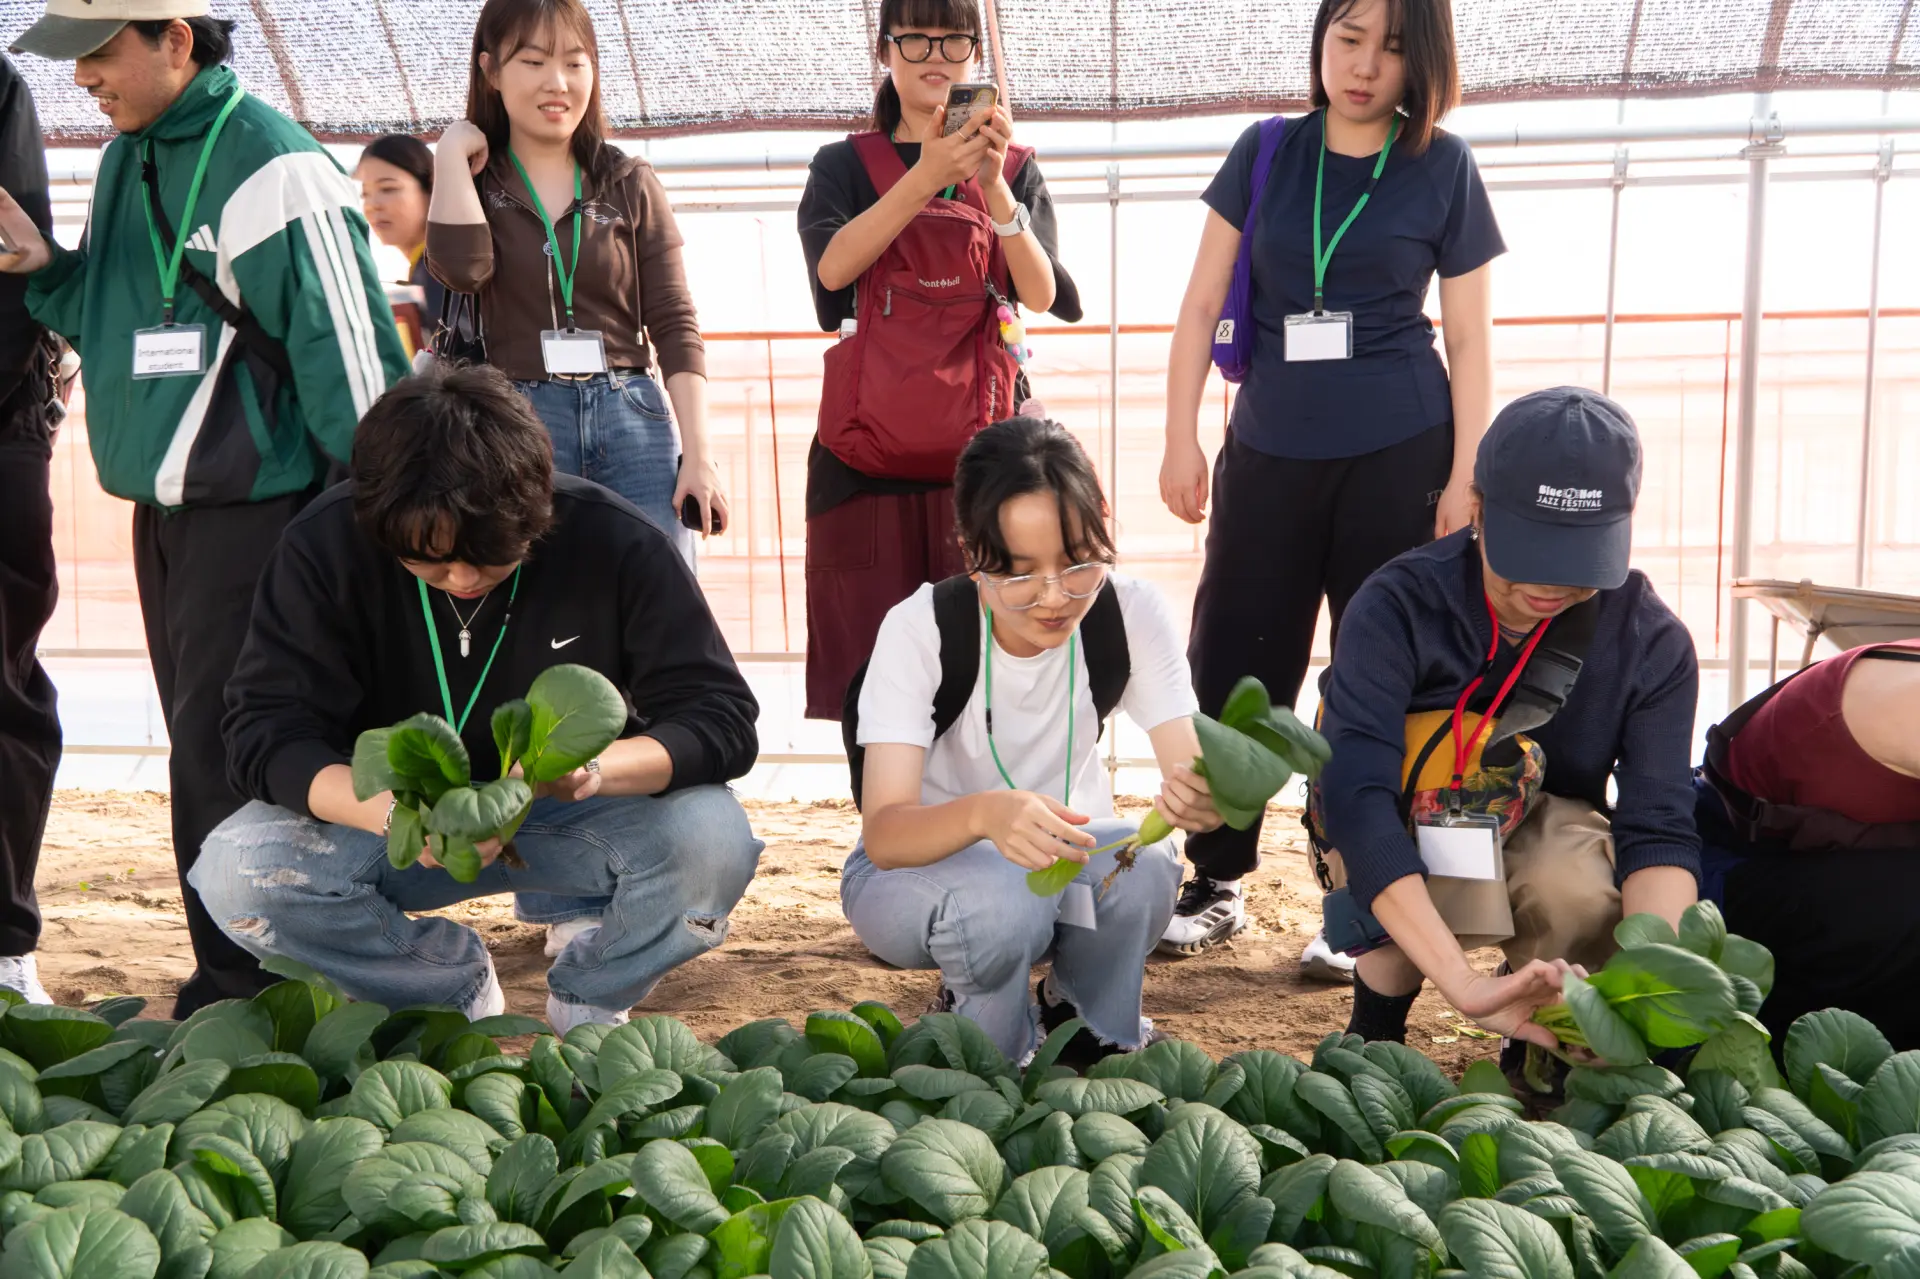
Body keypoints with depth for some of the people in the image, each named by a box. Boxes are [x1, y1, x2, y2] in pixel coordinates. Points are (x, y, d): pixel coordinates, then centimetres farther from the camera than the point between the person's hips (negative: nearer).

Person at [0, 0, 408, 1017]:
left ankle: (241, 1001, 2)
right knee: (203, 753, 13)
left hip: (250, 507, -9)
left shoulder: (267, 163, -13)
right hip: (161, 508, 9)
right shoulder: (125, 161, 15)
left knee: (222, 759, -8)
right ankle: (227, 992, 24)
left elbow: (347, 348, -16)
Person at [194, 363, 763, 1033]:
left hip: (577, 815, -1)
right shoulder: (325, 547, -18)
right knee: (235, 871, -27)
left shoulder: (615, 543, -21)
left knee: (712, 840, -32)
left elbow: (721, 716, -19)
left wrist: (599, 766, -41)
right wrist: (393, 812, -40)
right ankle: (456, 987, 1)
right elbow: (264, 732, -19)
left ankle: (589, 997, 2)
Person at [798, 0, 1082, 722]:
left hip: (982, 436, 0)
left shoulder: (1016, 169, 16)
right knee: (874, 658, -4)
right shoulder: (844, 166, 13)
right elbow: (832, 267, -9)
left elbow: (1044, 295, -2)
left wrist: (994, 187, -17)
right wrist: (926, 177, -20)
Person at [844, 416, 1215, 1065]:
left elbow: (1191, 767, -24)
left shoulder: (1133, 614, -17)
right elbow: (882, 833, -32)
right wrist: (984, 813, -54)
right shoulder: (919, 629, -24)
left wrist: (1196, 797, -50)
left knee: (1143, 865, -31)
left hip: (1061, 853, 3)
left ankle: (1086, 1024, -1)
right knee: (1000, 901, -36)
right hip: (914, 863, -2)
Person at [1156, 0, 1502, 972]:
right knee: (1233, 665, 4)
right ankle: (1216, 883, 18)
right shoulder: (1266, 154, 6)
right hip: (1269, 452, 2)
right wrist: (1181, 439, 0)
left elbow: (1470, 340, 2)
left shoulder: (1443, 169, 2)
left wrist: (1468, 477, -5)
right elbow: (1202, 305, 7)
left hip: (1400, 455, -2)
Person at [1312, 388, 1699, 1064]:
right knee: (1445, 745, -34)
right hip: (1400, 847, -2)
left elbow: (1658, 828, -22)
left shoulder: (1653, 641, -15)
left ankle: (1542, 1046, 3)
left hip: (1541, 832, 2)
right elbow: (1354, 797, -38)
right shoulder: (1398, 607, -26)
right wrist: (1465, 984, -50)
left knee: (1585, 897, -32)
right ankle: (1378, 1016, -14)